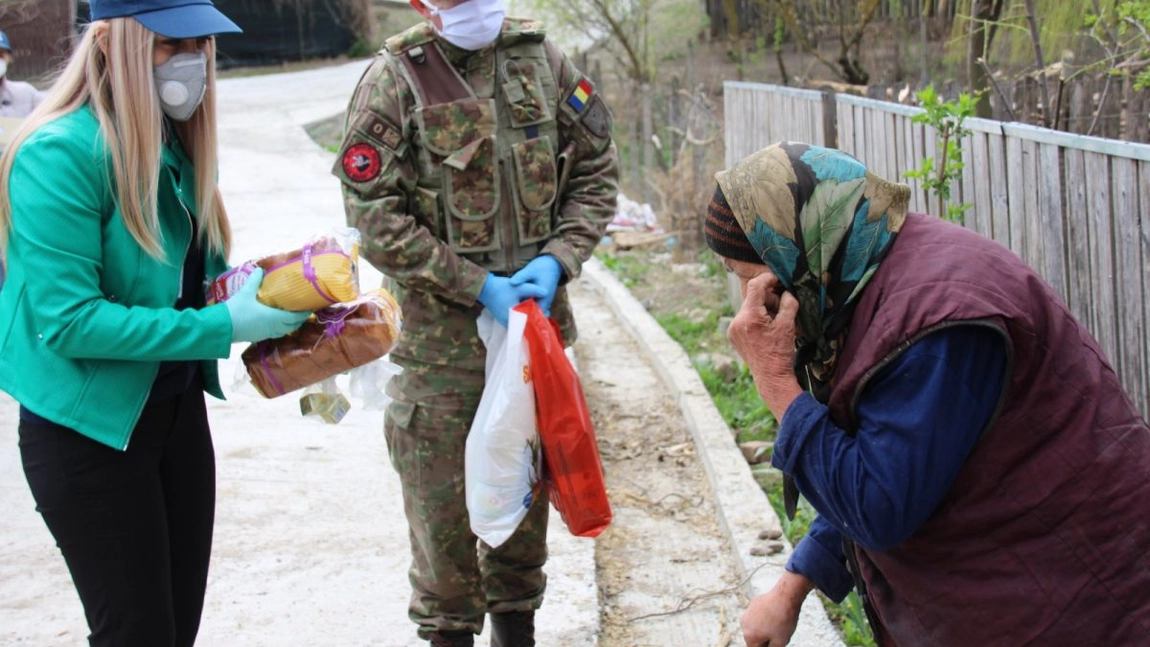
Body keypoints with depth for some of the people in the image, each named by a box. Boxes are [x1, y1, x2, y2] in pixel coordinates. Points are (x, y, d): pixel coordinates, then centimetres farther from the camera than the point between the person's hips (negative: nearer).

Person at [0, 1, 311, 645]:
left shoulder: (180, 146, 2)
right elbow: (66, 320, -24)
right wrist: (225, 326, -24)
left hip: (179, 412, 7)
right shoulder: (59, 155, -20)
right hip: (90, 429, -7)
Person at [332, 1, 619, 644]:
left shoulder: (541, 58, 0)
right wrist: (480, 287, -16)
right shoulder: (394, 79, -11)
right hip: (441, 328, -4)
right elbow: (375, 218, -14)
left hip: (535, 317, 4)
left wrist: (557, 260, -9)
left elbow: (597, 172, 6)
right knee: (444, 498, 2)